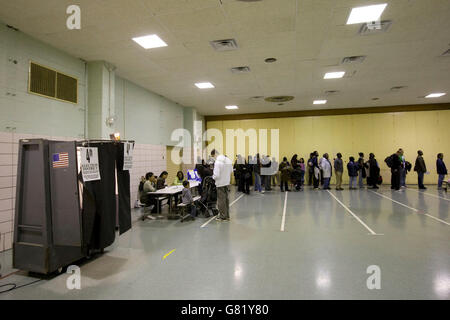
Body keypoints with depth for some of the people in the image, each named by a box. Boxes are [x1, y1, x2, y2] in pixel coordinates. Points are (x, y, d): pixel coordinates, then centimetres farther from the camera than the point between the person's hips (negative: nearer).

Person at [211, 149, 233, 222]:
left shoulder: (217, 162, -21)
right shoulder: (228, 160, 2)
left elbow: (216, 175, -23)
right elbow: (231, 171, 11)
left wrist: (213, 177, -3)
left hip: (220, 184, -7)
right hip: (227, 182, 7)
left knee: (221, 200, 6)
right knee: (226, 199, 16)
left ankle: (222, 217, 16)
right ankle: (227, 216, 26)